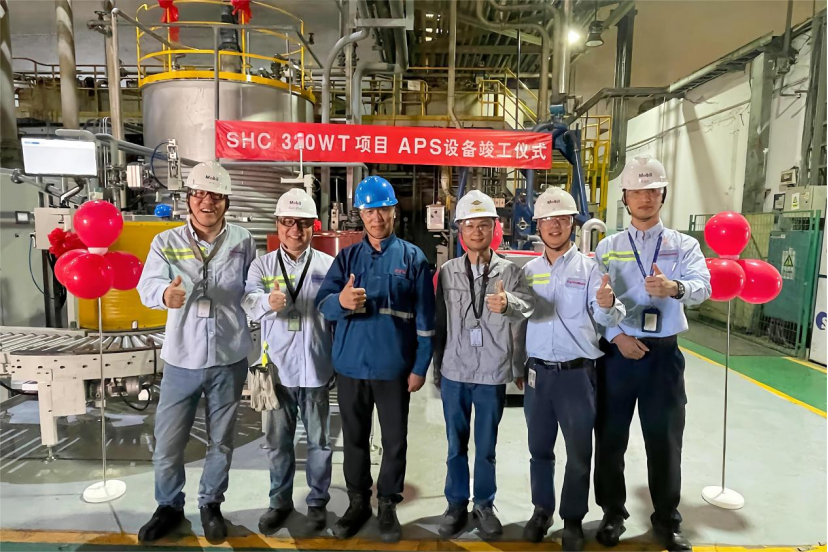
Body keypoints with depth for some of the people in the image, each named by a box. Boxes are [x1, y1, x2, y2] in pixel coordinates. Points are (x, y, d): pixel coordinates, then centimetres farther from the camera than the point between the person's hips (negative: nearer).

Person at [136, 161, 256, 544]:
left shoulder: (243, 242, -2)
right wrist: (166, 294, -42)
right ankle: (169, 507, 36)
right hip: (181, 358, 0)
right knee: (167, 442, 11)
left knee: (221, 440, 14)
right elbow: (147, 285, -19)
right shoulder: (166, 242, -3)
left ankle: (210, 504, 37)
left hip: (229, 359, 0)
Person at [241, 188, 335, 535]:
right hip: (278, 367, 1)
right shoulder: (262, 265, 3)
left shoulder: (328, 265, -1)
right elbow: (249, 301, -14)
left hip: (316, 367, -1)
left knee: (319, 440, 12)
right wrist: (268, 301, -38)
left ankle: (317, 501, 31)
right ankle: (280, 500, 34)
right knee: (278, 440, 15)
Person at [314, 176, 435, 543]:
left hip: (394, 367, -2)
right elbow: (322, 304, -5)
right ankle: (358, 502, 33)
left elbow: (424, 317, -1)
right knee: (354, 439, 15)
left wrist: (420, 366, -5)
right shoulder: (346, 257, 6)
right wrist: (340, 301, -28)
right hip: (351, 365, 2)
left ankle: (388, 505, 28)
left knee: (394, 440, 10)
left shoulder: (413, 257, -1)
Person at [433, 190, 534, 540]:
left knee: (486, 447, 13)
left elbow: (526, 306, -24)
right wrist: (437, 368, 8)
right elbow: (440, 324, 5)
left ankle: (484, 505, 32)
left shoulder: (510, 271, -4)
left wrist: (508, 304, -46)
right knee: (456, 445, 14)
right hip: (454, 373, 1)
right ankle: (456, 504, 32)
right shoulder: (447, 272, 0)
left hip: (493, 374, -1)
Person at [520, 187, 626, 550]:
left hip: (577, 373, -3)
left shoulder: (589, 267, -5)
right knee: (539, 448, 16)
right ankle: (542, 510, 35)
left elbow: (608, 319, -15)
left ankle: (573, 520, 27)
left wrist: (607, 305, -35)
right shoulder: (528, 271, 6)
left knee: (579, 453, 9)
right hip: (538, 372, 3)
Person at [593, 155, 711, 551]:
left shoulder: (683, 245, 3)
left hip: (663, 354, 0)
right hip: (616, 351, 1)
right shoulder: (607, 247, 5)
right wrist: (617, 337, -14)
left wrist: (674, 288, -38)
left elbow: (702, 287, -16)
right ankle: (613, 513, 29)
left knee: (665, 441, 9)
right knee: (610, 438, 10)